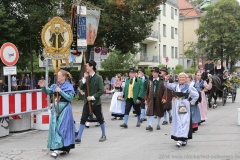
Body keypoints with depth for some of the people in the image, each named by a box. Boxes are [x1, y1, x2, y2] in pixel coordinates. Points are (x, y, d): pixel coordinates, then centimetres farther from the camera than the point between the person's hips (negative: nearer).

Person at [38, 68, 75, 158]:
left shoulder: (69, 87, -6)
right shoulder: (55, 86, 10)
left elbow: (70, 97, -15)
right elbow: (48, 91, 8)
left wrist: (60, 91, -20)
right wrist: (43, 87, -11)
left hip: (65, 109, -6)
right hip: (56, 108, 6)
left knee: (63, 127, -7)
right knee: (55, 127, 2)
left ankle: (66, 148, -3)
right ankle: (56, 149, 8)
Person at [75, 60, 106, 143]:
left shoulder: (98, 78, -9)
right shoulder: (86, 77, 5)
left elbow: (101, 90, -14)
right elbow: (81, 88, -2)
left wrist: (93, 97, -18)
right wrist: (84, 79, -13)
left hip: (96, 102, -4)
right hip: (87, 102, 4)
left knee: (100, 119, 12)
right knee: (83, 120, -3)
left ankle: (103, 135, 30)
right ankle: (79, 138, -1)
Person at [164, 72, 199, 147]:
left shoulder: (188, 87, -4)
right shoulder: (176, 86, 6)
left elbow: (196, 95, 0)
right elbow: (167, 85, -1)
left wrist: (191, 102, -2)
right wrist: (166, 80, -20)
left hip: (185, 107, -4)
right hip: (177, 106, 4)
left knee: (184, 122, -7)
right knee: (177, 122, 4)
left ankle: (184, 139, -8)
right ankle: (178, 138, 10)